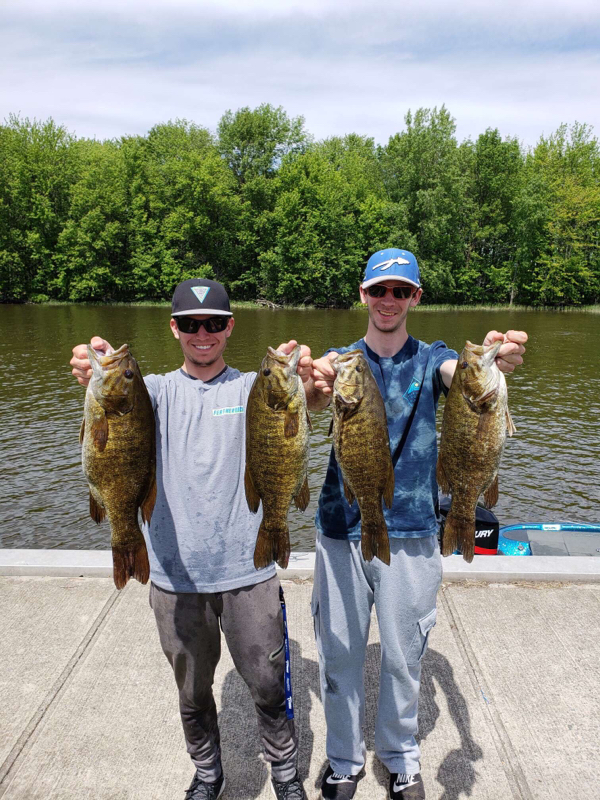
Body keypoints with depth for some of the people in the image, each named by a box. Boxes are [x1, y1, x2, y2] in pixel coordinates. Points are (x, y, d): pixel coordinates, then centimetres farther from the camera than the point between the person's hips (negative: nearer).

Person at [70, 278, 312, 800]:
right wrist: (96, 376, -42)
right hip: (175, 575, 2)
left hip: (247, 571, -1)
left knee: (268, 685, 13)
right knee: (193, 693, 20)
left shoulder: (253, 387, 0)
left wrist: (297, 380, -45)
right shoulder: (160, 390, 3)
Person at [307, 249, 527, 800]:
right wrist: (312, 387, -45)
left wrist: (493, 361, -45)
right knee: (338, 653, 12)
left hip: (411, 532, 0)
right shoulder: (341, 360, 1)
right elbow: (316, 396, -20)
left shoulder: (431, 360, 1)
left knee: (403, 656, 14)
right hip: (342, 528, 1)